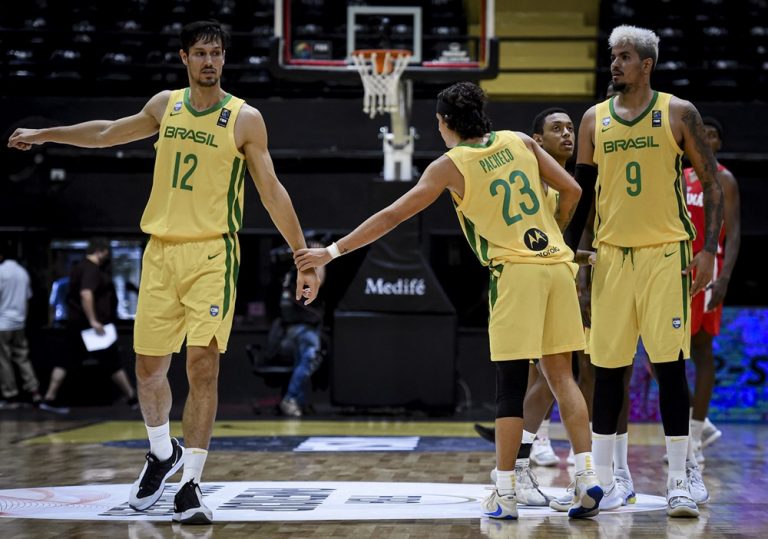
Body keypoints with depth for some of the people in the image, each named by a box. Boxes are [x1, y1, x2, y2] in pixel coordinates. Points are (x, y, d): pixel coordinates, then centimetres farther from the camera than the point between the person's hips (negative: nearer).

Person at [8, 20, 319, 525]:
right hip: (161, 251, 4)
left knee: (203, 366, -12)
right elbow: (108, 132, 26)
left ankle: (190, 484, -5)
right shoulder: (166, 105, 9)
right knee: (149, 367, 8)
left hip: (213, 254, -4)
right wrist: (44, 134, 34)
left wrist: (305, 257, -6)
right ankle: (162, 453, 34)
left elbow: (273, 192, -2)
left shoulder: (245, 118, -3)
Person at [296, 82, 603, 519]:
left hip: (515, 271, -4)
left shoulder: (451, 165, 0)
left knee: (511, 386, -1)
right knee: (561, 376, 9)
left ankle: (505, 494, 1)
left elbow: (392, 216, -1)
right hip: (558, 264, 4)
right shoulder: (520, 141, 11)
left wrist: (332, 252, 4)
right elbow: (572, 190, 10)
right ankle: (587, 476, 0)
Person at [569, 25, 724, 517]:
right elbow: (582, 190, 14)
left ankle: (679, 480, 2)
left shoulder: (679, 113, 0)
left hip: (666, 253, -3)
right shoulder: (595, 119, 9)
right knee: (607, 368, 5)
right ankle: (602, 478, 13)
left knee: (670, 364, -4)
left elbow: (712, 182, 1)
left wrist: (709, 250, -8)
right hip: (611, 255, 3)